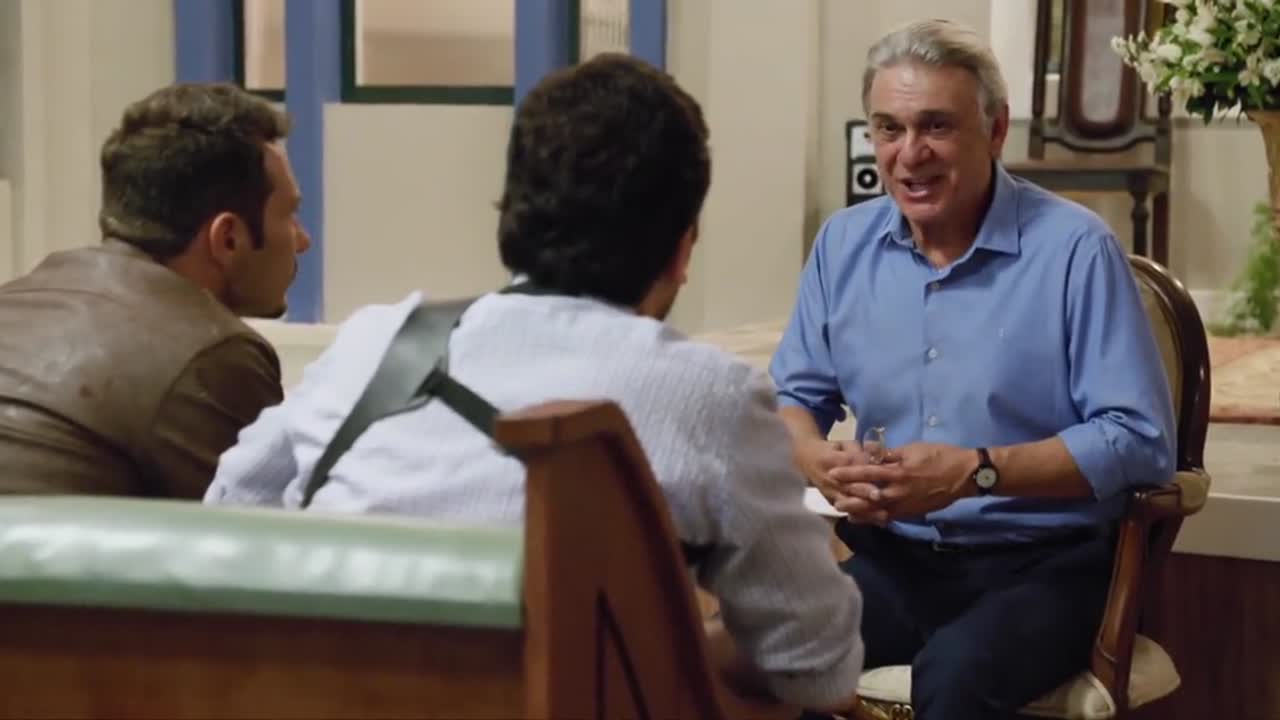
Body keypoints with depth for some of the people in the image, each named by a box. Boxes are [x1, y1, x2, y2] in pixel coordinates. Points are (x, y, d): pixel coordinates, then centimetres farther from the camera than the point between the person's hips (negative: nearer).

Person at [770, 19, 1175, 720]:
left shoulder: (1074, 248, -9)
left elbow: (1140, 440, -12)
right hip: (895, 559, 4)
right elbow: (794, 397, 15)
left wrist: (975, 472, -21)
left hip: (1044, 566, -4)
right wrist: (821, 462, -9)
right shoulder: (843, 243, 7)